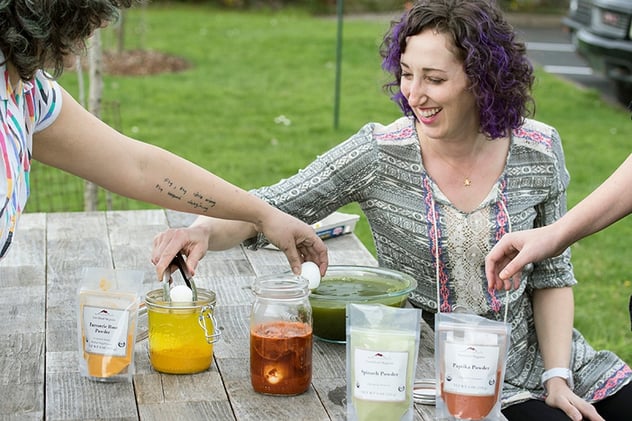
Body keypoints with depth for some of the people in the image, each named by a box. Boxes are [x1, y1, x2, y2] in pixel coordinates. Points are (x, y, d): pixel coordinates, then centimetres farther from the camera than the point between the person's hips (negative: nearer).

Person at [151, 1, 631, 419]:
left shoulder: (539, 151, -6)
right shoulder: (378, 155, -14)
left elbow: (552, 275, 2)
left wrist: (557, 378, -6)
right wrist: (204, 230, -35)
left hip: (535, 354, 3)